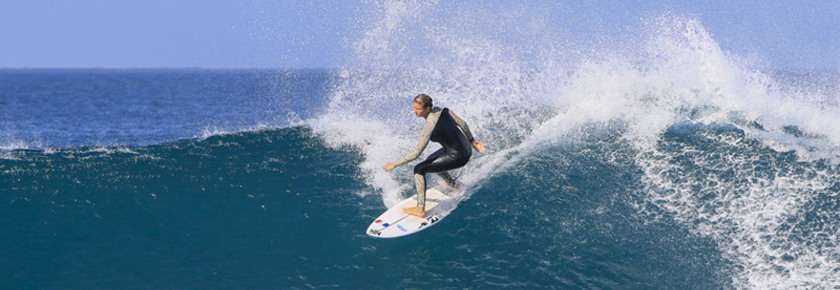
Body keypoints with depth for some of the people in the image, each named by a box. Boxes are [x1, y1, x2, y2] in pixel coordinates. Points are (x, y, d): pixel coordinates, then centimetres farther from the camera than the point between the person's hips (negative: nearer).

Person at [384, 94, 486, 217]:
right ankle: (453, 185, 56)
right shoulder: (442, 110, -6)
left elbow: (415, 154, -24)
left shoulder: (429, 126, -27)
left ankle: (420, 209, 0)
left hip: (457, 157, -9)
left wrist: (394, 164, -15)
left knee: (419, 170, -4)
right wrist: (472, 141, 21)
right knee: (430, 161, 32)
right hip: (467, 148, 9)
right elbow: (463, 124, 6)